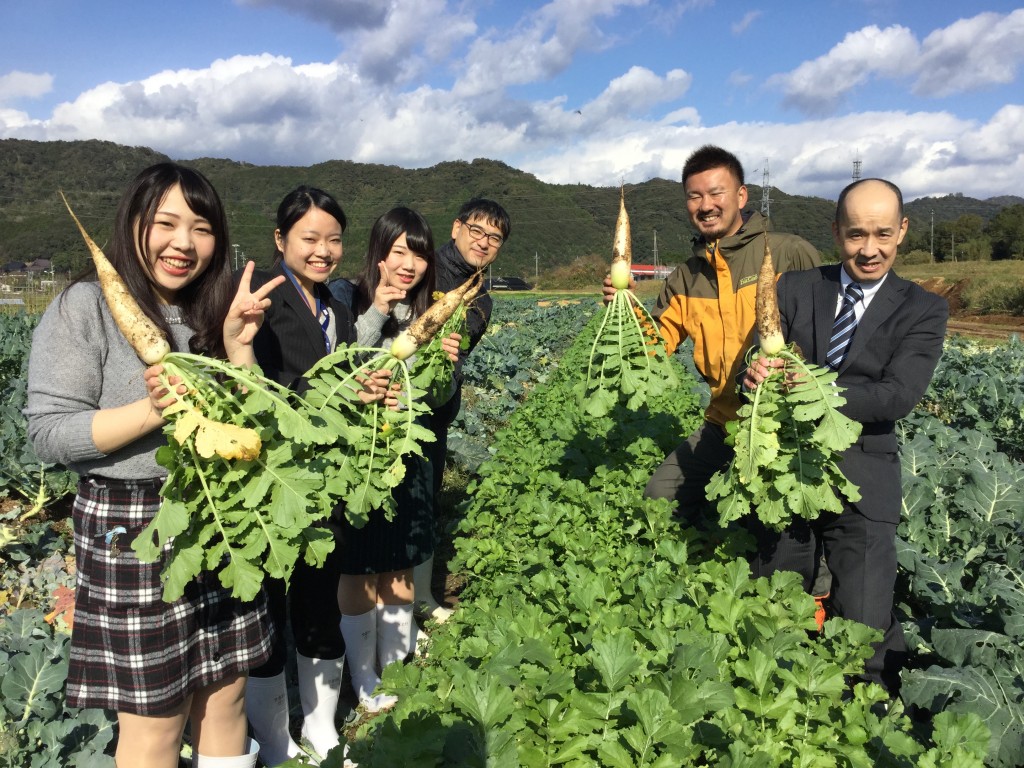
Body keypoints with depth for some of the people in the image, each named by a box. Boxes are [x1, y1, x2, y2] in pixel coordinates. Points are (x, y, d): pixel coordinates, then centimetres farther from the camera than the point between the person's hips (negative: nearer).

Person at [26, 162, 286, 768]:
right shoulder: (83, 309, -9)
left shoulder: (215, 312, 7)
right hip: (134, 533, -5)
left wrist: (239, 346, -11)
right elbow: (50, 434, -12)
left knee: (227, 693, 16)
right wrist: (152, 410, -25)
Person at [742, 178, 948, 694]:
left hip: (860, 483, -2)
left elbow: (899, 396, -14)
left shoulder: (922, 311, 0)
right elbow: (764, 361, -3)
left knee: (864, 629, -6)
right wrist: (756, 373, -28)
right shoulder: (795, 288, 6)